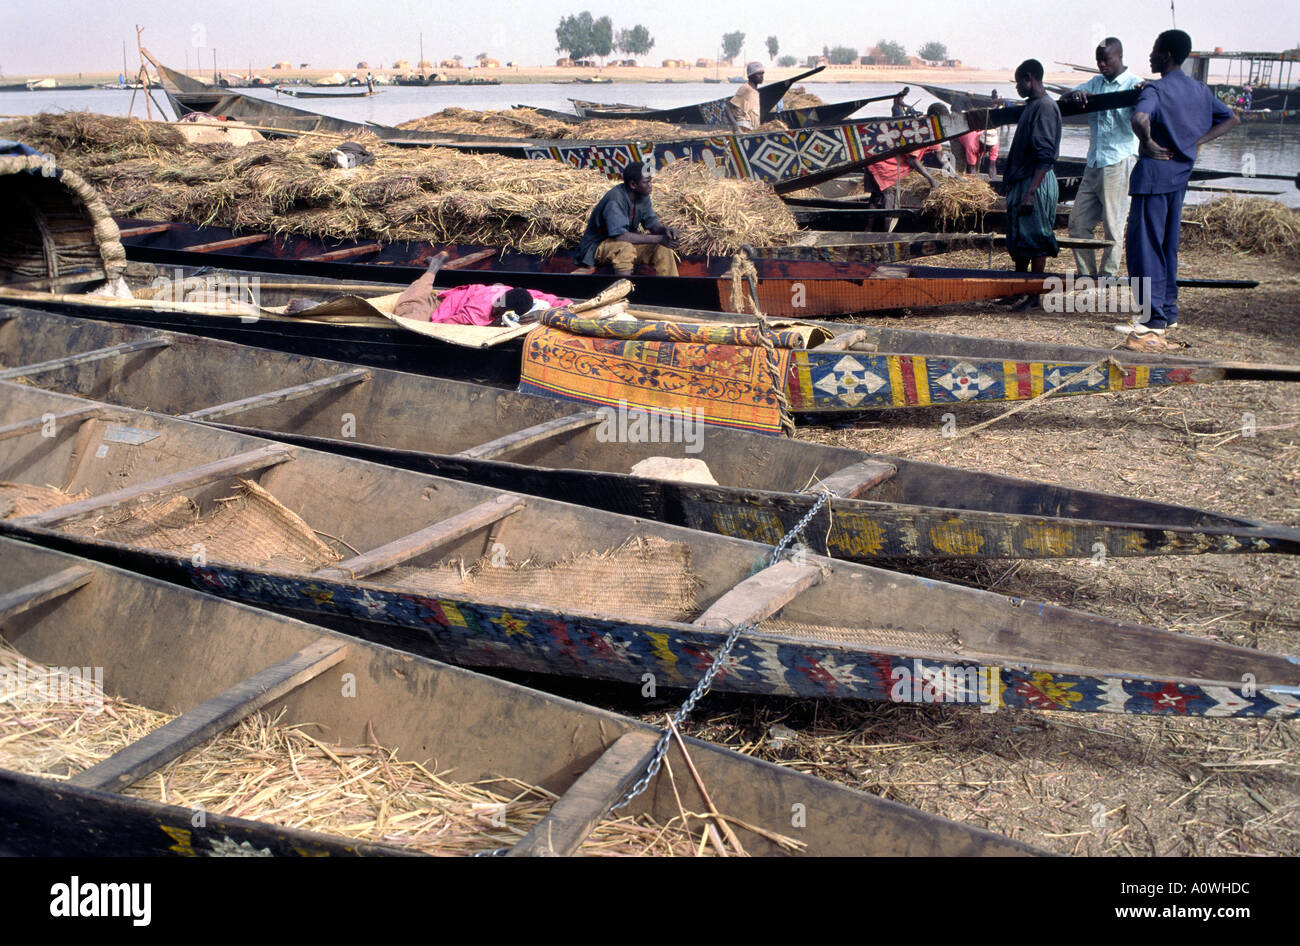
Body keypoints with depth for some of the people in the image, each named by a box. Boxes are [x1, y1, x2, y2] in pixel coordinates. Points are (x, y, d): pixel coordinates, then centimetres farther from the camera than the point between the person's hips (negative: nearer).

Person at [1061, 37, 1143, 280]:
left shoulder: (1134, 85, -5)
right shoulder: (1096, 82, 14)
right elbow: (1063, 99, 12)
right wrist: (1076, 95, -12)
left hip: (1119, 163, -7)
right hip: (1094, 165, 7)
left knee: (1113, 227, -3)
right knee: (1078, 223, 8)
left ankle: (1107, 278, 4)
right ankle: (1087, 276, 18)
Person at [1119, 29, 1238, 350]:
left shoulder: (1156, 90, -14)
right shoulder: (1200, 90, 10)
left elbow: (1140, 119, -36)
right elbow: (1231, 119, 19)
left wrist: (1147, 143, -19)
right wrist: (1197, 140, 9)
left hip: (1154, 172, -8)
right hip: (1181, 173, 8)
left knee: (1144, 245, -5)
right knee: (1167, 245, 17)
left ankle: (1153, 320, -9)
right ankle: (1167, 310, 25)